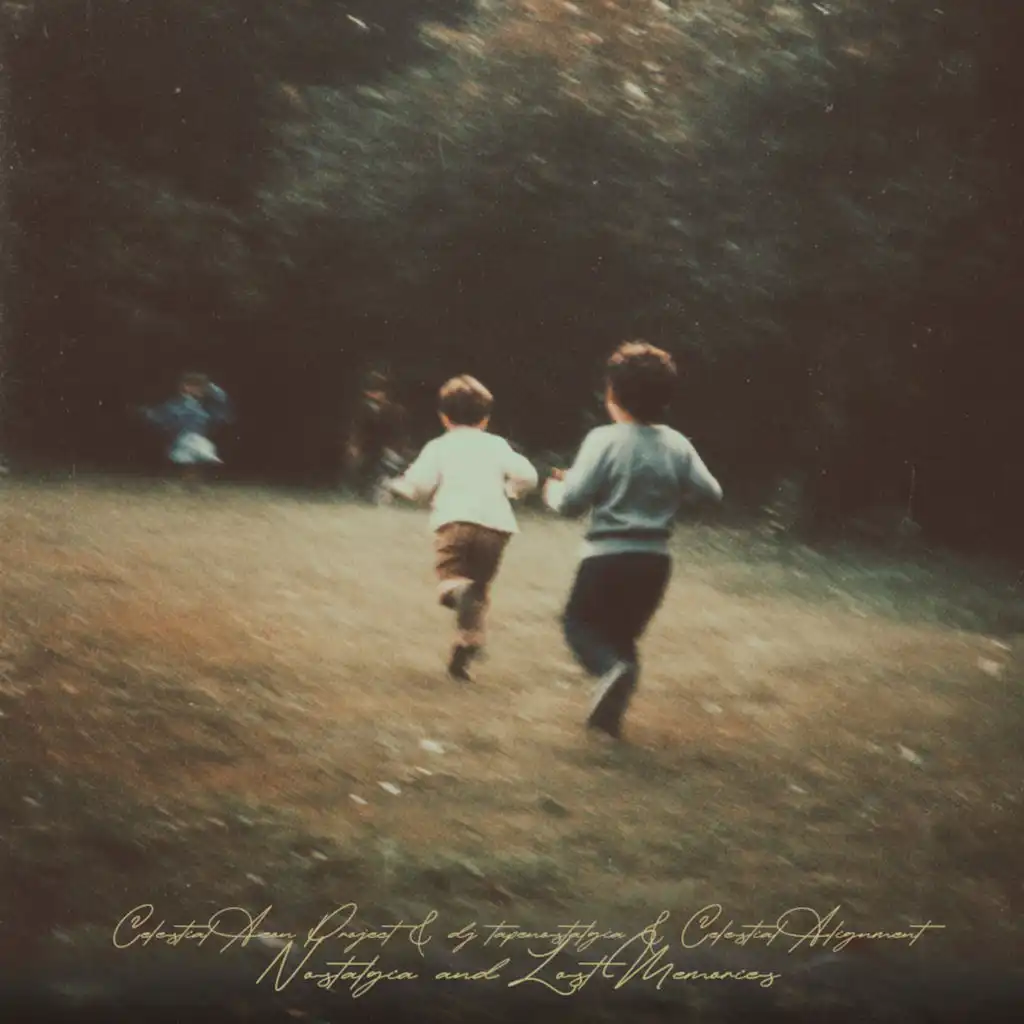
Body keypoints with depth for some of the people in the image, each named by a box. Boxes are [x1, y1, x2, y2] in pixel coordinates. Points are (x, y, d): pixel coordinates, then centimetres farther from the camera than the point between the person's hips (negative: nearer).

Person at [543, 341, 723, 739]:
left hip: (608, 557, -4)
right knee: (622, 633, 22)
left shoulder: (603, 440, -12)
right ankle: (609, 713, 14)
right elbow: (711, 493, 1)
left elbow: (572, 501, -14)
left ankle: (611, 668, -16)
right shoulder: (677, 445, 0)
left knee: (579, 621, 14)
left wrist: (554, 490, 9)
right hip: (655, 561, 4)